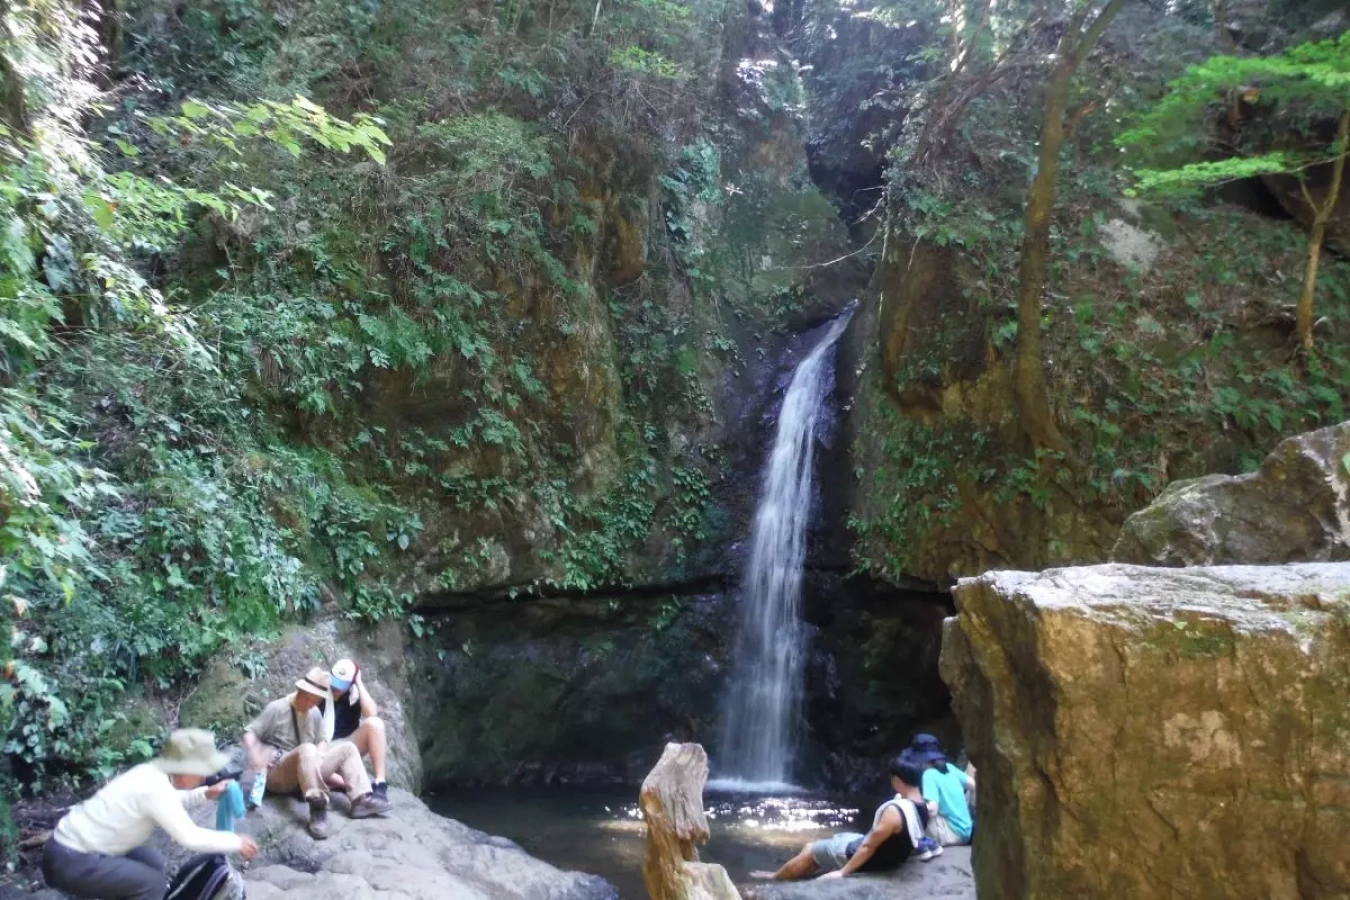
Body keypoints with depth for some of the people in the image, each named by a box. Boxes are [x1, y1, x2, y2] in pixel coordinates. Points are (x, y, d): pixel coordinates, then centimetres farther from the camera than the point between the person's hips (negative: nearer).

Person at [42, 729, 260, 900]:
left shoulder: (151, 773, 3)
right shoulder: (156, 788, -23)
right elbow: (190, 838, -22)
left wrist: (205, 794, 13)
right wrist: (236, 842, -10)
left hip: (73, 844, 10)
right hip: (69, 861, -10)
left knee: (153, 862, 16)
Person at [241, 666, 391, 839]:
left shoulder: (315, 713, 9)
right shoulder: (276, 709, -8)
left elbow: (322, 740, 10)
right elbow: (249, 734, -10)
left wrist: (318, 757, -12)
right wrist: (258, 764, -23)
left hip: (308, 771, 7)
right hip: (277, 776, -7)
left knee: (347, 748, -4)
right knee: (307, 749, -36)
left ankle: (361, 799, -21)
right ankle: (317, 808, -47)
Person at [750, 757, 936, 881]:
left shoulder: (895, 811, -33)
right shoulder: (921, 806, -7)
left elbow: (869, 846, -26)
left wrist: (842, 872, -18)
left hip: (867, 858, -9)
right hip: (887, 856, 9)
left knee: (809, 850, 9)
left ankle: (774, 878, 32)